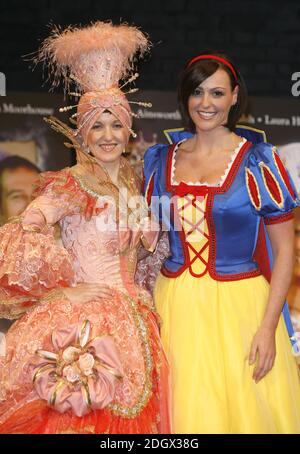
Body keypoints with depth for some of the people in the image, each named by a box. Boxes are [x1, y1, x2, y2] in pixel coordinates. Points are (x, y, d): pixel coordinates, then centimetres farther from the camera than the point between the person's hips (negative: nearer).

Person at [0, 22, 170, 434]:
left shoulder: (132, 181, 9)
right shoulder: (71, 184, -12)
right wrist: (64, 289, -17)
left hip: (132, 319, 6)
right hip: (84, 321, -6)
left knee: (128, 414, 11)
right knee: (81, 417, -2)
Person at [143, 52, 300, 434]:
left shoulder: (259, 161, -4)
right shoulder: (160, 159, 7)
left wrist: (268, 327, -12)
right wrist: (150, 310, 7)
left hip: (240, 308, -3)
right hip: (174, 308, 3)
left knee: (243, 410, 6)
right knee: (185, 413, 10)